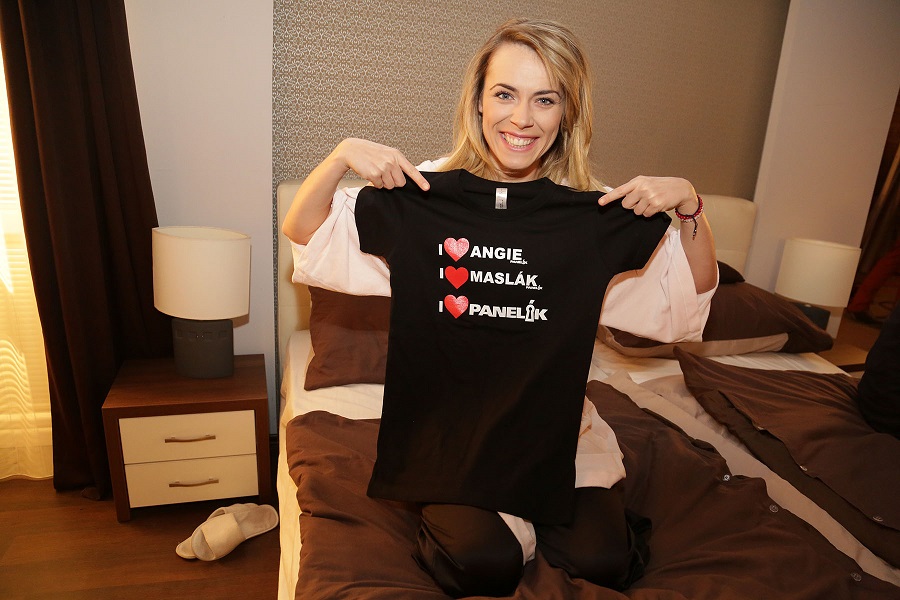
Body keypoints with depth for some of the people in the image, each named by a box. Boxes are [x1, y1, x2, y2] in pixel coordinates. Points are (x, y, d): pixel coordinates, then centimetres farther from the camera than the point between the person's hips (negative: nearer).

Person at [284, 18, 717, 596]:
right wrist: (343, 154, -20)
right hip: (448, 417, -1)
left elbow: (691, 296, -1)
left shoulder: (596, 211, -6)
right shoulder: (428, 192, -8)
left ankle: (521, 513, 19)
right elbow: (303, 232, -4)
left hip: (556, 421, 2)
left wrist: (690, 206, -17)